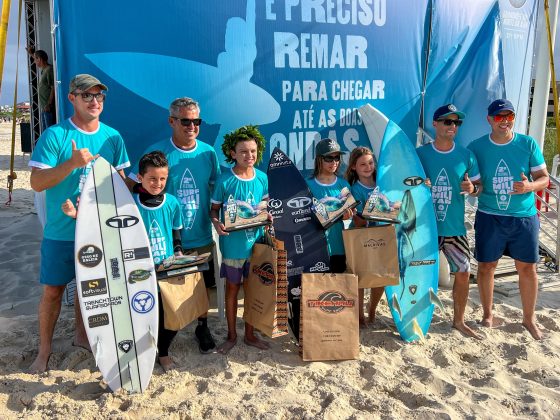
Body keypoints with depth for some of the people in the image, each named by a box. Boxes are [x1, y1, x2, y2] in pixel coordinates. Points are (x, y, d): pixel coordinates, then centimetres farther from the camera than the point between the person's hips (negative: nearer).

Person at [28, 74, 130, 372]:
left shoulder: (112, 137, 2)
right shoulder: (54, 135, -10)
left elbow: (120, 179, 9)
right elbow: (36, 182, -14)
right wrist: (72, 163, -27)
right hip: (61, 232, -3)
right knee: (53, 290, 6)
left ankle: (81, 336, 38)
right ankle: (44, 350, 24)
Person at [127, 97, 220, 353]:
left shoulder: (208, 153, 0)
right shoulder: (157, 152, -11)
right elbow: (130, 187, -8)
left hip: (202, 237, 3)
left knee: (203, 285, 17)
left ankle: (202, 328, 38)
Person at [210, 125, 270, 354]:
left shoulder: (261, 177, -1)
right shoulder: (224, 180, -11)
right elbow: (214, 208, -4)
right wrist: (216, 223, -24)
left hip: (256, 241, 3)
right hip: (233, 243, -3)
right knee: (232, 288, 12)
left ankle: (250, 334, 31)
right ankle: (231, 335, 29)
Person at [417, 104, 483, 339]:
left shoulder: (466, 156, 2)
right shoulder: (419, 154, -3)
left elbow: (479, 186, 9)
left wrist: (473, 188, -14)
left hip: (455, 228, 2)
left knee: (463, 273, 5)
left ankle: (459, 321, 26)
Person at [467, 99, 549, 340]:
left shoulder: (528, 144, -2)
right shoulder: (476, 147, -3)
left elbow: (544, 178, 1)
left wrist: (529, 186, -20)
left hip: (524, 216, 1)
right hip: (489, 218, 0)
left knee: (528, 268, 7)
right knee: (486, 266, 8)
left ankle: (529, 318, 26)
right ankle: (487, 314, 28)